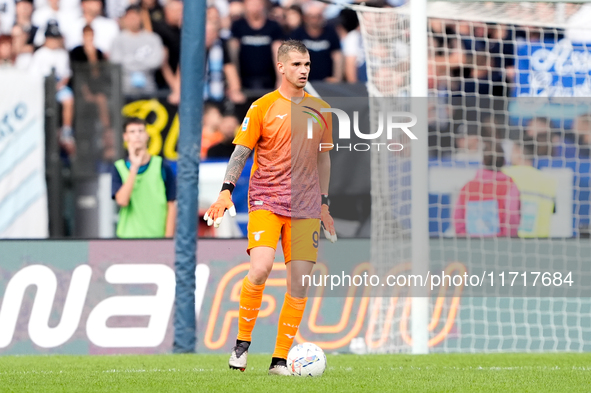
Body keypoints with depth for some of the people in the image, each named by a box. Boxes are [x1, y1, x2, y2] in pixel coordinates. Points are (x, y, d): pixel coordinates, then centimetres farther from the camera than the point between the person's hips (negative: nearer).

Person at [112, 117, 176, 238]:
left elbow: (171, 205, 3)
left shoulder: (162, 166, 4)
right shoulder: (119, 168, 6)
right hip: (128, 236, 1)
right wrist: (134, 167, -11)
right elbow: (122, 201, -10)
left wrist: (168, 238, -4)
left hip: (157, 237, 0)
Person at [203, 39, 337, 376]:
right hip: (266, 200, -4)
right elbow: (241, 153, -1)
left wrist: (324, 204, 18)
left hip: (306, 208, 4)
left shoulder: (320, 110, 11)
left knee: (300, 282, -3)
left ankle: (281, 360, 5)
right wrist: (226, 191, -14)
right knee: (260, 269, -23)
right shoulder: (263, 107, -1)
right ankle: (243, 342, -3)